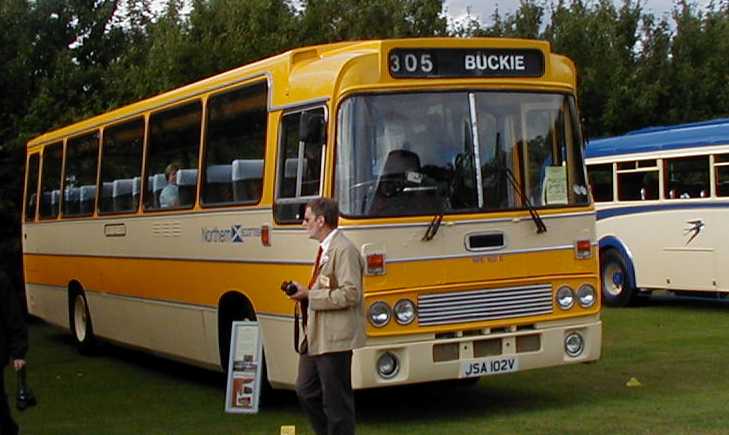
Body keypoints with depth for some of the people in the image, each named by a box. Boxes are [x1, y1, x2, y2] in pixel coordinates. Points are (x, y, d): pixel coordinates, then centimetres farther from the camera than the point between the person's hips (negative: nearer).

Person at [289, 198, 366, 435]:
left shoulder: (344, 250, -15)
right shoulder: (325, 249, 15)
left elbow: (350, 294, -22)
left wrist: (309, 295, -18)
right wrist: (304, 293, 8)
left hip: (334, 338, -10)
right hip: (315, 337, 10)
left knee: (336, 400, -1)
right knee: (306, 391, 15)